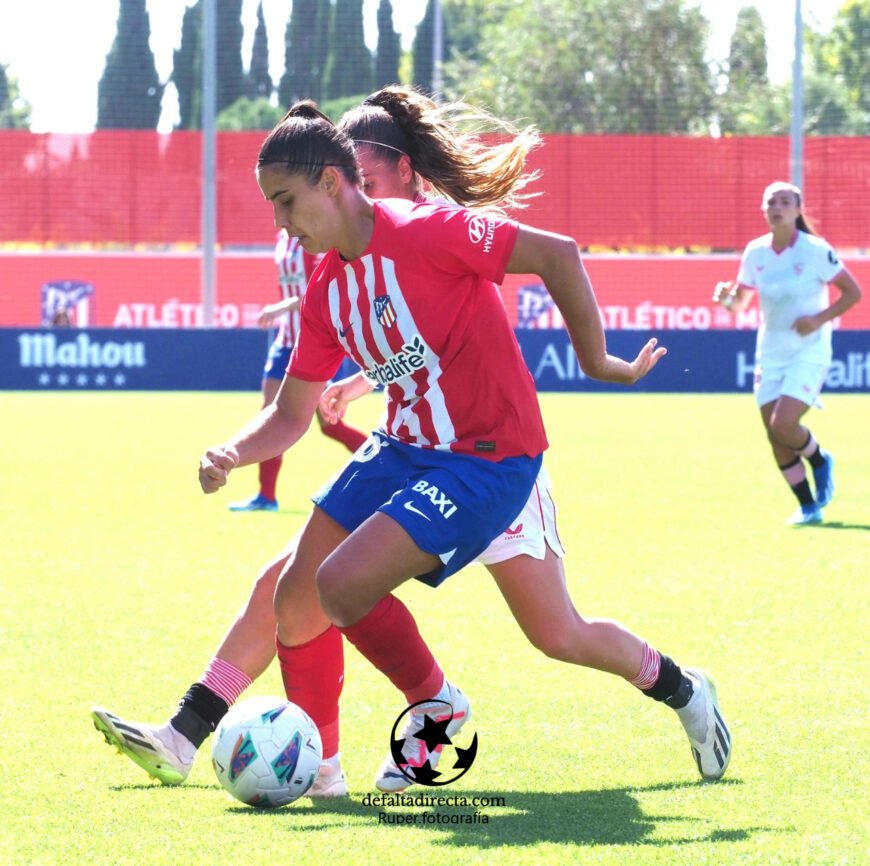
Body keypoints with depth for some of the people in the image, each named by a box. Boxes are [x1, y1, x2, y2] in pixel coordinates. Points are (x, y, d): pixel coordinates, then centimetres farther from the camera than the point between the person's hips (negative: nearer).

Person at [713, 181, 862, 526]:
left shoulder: (815, 251, -13)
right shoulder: (755, 252, 0)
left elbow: (853, 292, -7)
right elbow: (739, 304, 9)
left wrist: (820, 319, -19)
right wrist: (727, 298, -15)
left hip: (809, 351, -5)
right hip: (770, 352, 5)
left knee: (783, 425, -20)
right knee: (775, 436, 1)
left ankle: (819, 459, 13)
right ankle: (809, 507, 15)